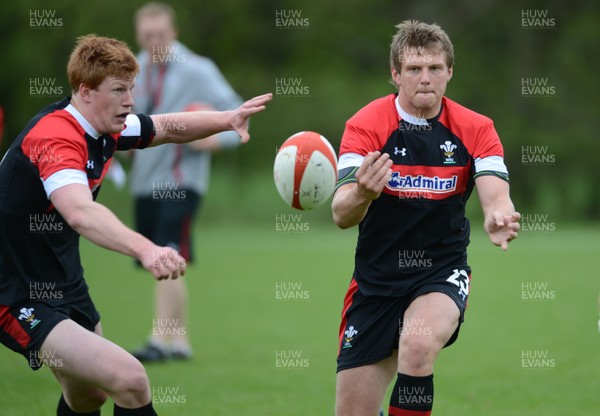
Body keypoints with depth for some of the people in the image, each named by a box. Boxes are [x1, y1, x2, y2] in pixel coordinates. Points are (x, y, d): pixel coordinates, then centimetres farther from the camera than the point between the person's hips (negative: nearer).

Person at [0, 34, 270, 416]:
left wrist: (226, 119, 0)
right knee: (130, 381, -24)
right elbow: (80, 213, -45)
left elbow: (166, 128, 19)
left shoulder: (104, 128, 2)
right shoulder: (55, 137, -27)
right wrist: (145, 249, -61)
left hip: (65, 285, 10)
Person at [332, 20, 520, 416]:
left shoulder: (475, 129, -5)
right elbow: (342, 215, -20)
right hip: (376, 278, 1)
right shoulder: (366, 125, -11)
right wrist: (361, 194, -45)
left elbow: (496, 197, -17)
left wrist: (499, 219, -42)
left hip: (442, 272, -1)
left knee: (418, 344, -34)